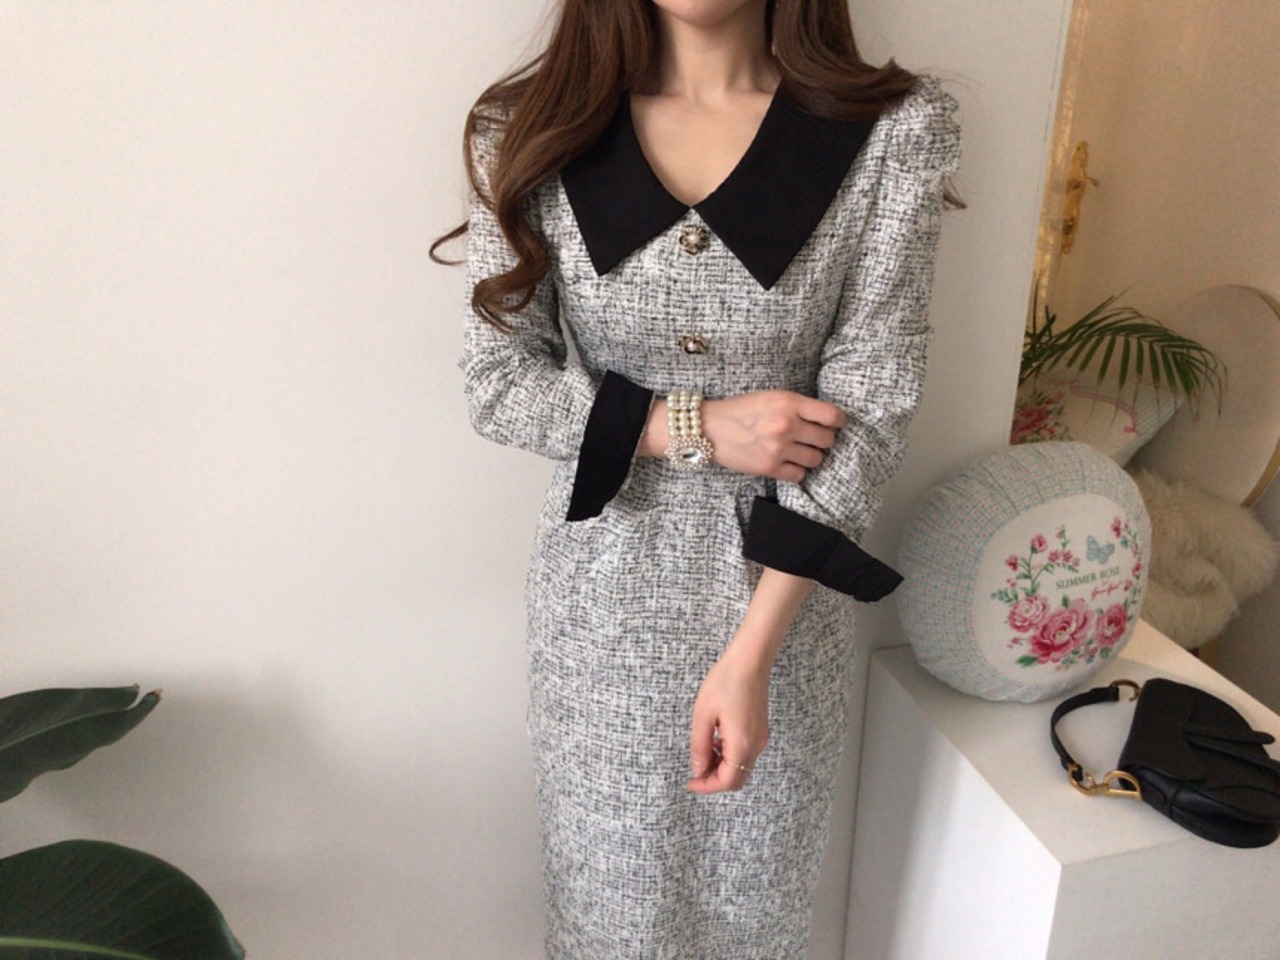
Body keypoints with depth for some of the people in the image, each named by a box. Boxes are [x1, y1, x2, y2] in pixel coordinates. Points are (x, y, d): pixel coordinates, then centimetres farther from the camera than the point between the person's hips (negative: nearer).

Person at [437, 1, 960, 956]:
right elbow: (499, 385, -5)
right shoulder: (534, 129, -6)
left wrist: (752, 656, -17)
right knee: (614, 875, 20)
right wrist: (698, 427, -18)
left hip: (781, 592, 0)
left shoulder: (896, 132, -10)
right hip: (604, 589, 1)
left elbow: (865, 408, -13)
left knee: (761, 878, 21)